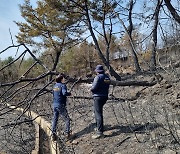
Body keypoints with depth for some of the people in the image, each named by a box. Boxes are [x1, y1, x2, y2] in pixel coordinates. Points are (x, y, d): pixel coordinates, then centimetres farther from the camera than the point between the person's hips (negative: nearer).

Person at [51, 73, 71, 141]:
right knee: (67, 120, 8)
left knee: (54, 120, 13)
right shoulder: (63, 85, -12)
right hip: (61, 105, -7)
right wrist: (69, 93, -11)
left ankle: (53, 134, 13)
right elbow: (64, 93, -29)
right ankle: (67, 133, 7)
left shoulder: (55, 86, 10)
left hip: (54, 105, 7)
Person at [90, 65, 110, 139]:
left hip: (98, 97, -9)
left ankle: (100, 132, -9)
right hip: (105, 96, 9)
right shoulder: (107, 77, 10)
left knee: (98, 114, -8)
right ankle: (98, 127, 34)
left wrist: (91, 89, 1)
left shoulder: (98, 77, -14)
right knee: (97, 111, 24)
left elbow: (94, 87, -21)